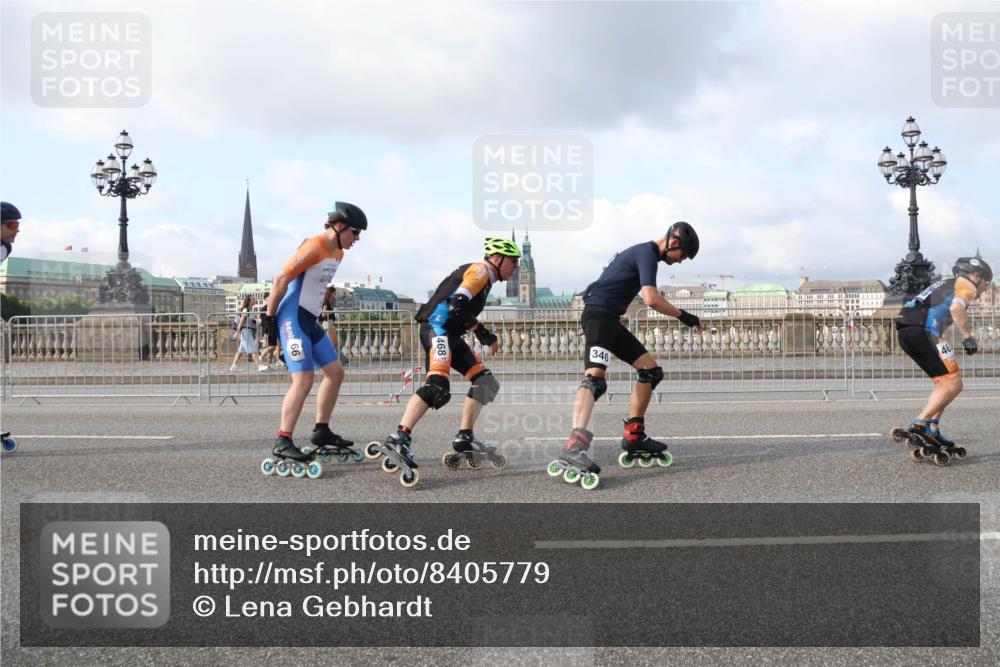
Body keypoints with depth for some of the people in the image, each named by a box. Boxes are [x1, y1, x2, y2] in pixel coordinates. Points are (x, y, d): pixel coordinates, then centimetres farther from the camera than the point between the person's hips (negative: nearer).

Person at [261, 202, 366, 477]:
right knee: (304, 379, -16)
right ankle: (283, 443, -10)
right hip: (292, 318, -10)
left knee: (335, 372, 10)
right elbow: (281, 280, -18)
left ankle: (321, 432, 20)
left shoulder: (337, 253, 13)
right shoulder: (314, 247, -16)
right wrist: (269, 318, -16)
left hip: (310, 320, 10)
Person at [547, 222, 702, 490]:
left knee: (651, 370, 12)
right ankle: (573, 448, -45)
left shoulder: (642, 252, 21)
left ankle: (633, 437, 16)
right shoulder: (648, 253, -10)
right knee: (595, 377, -29)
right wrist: (684, 316, -11)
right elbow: (651, 299, -22)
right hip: (598, 314, -11)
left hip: (611, 319, 11)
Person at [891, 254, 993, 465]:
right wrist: (968, 336, -10)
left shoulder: (945, 285, 35)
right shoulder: (966, 285, 9)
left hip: (904, 331, 9)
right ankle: (917, 428, -14)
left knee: (945, 383, 18)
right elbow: (956, 308, -13)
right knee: (953, 385, -7)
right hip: (924, 331, -9)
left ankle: (932, 433, 13)